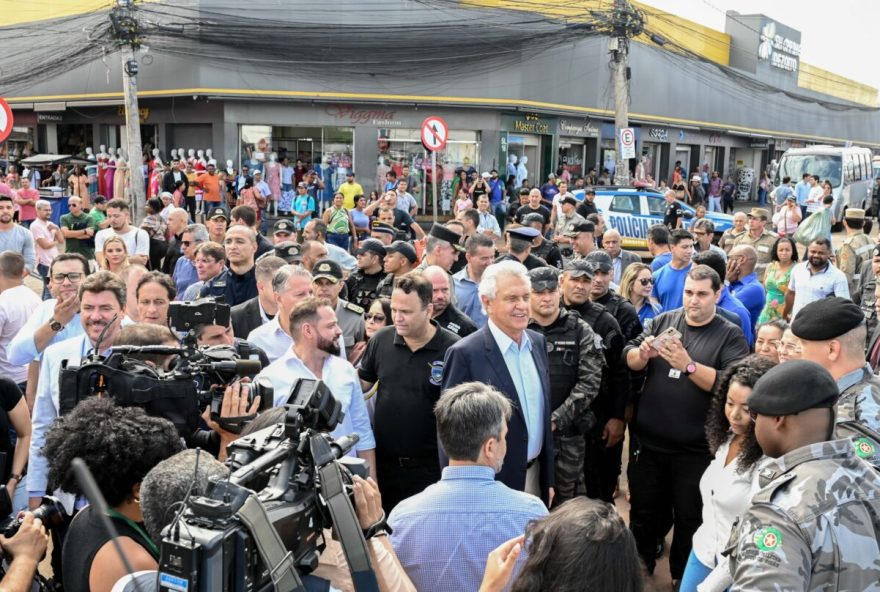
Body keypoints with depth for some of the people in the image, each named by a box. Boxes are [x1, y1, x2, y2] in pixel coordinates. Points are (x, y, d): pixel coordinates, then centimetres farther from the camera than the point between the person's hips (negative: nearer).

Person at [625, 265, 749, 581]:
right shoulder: (663, 321, 3)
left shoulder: (730, 335, -6)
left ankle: (683, 577, 36)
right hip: (648, 441, 3)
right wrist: (643, 353, -21)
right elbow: (629, 360, 1)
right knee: (644, 512, 18)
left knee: (689, 519, 15)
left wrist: (689, 365, -29)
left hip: (694, 450, -3)